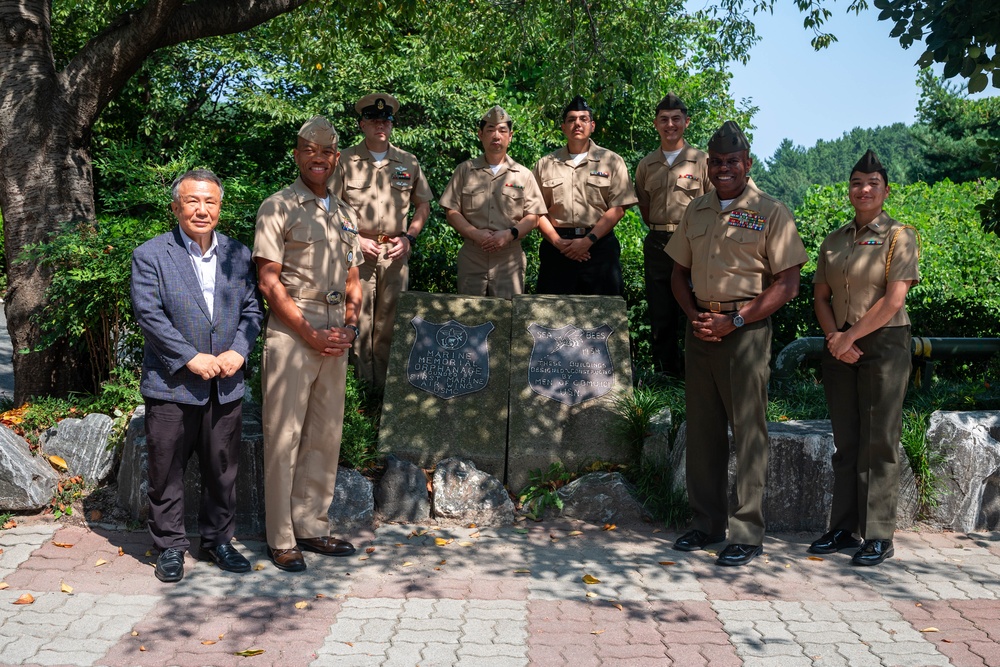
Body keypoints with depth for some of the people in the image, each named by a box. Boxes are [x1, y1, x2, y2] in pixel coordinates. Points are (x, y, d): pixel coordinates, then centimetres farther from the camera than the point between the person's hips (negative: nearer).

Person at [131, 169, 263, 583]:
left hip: (226, 386, 3)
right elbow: (149, 315, -10)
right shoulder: (151, 255, -3)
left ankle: (216, 540, 28)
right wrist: (192, 359, -16)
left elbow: (252, 310, 7)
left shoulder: (238, 254, 8)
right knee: (166, 472, 6)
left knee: (222, 470, 12)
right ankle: (170, 546, 22)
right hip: (171, 385, -3)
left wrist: (238, 351, -10)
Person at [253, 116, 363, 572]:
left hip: (335, 338, 6)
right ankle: (281, 539, 8)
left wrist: (350, 325, 1)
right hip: (291, 334, -6)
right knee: (284, 436, -1)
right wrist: (309, 333, -12)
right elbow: (269, 280, -8)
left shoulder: (345, 214, 17)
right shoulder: (278, 207, -2)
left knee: (326, 434, 10)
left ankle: (311, 525, 22)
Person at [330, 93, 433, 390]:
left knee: (390, 321, 6)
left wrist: (409, 238, 2)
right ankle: (362, 385, 6)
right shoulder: (346, 160, 2)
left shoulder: (408, 162, 10)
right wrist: (355, 240, -8)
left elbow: (423, 204, 16)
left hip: (395, 253, 2)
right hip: (357, 251, -2)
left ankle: (387, 387, 15)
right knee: (358, 319, -2)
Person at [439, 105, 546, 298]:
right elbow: (452, 212, 5)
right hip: (472, 258, 1)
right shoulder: (465, 171, 10)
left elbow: (533, 217, 5)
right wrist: (475, 234, -11)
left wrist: (509, 234, -13)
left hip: (510, 259, 0)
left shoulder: (523, 175, 9)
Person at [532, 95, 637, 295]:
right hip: (556, 247, 1)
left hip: (599, 246, -1)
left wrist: (588, 240, -11)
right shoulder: (545, 164, 12)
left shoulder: (611, 162, 7)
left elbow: (617, 209, -1)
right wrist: (557, 241, -8)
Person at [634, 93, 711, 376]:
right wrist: (660, 231, 12)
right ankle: (665, 371, 18)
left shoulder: (701, 160, 1)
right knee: (660, 313, 8)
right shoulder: (646, 165, 12)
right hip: (656, 244, 4)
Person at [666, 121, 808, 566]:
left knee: (748, 433, -3)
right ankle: (706, 523, 22)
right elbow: (680, 272, 18)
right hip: (700, 327, 5)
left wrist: (734, 321, -14)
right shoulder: (696, 211, 13)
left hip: (746, 329, -5)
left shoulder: (770, 212, -3)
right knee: (702, 429, 10)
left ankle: (747, 535, 5)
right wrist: (694, 316, 0)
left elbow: (787, 283, -8)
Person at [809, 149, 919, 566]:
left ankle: (878, 536, 5)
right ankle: (843, 528, 16)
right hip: (840, 349, 5)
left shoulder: (899, 236, -2)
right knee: (846, 442, 8)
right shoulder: (834, 241, 13)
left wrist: (851, 337, -11)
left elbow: (894, 299, -11)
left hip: (884, 345, -5)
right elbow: (820, 296, 12)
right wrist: (833, 336, -5)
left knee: (879, 443, -2)